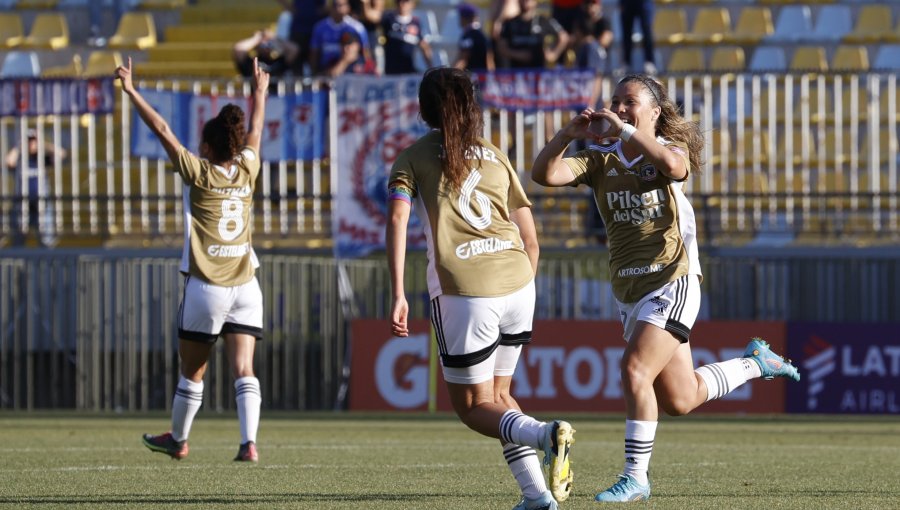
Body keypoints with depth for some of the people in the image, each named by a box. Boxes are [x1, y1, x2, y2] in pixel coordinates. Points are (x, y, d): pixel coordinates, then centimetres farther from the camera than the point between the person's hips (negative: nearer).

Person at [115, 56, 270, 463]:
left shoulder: (201, 174, -7)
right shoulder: (247, 172, 4)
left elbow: (163, 130, -5)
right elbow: (255, 131, 22)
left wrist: (131, 91, 2)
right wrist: (260, 91, 39)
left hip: (206, 288, -3)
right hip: (245, 287, 3)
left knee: (192, 371, 11)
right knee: (243, 369, -2)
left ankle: (178, 439, 26)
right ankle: (249, 442, -16)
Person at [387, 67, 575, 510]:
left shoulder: (413, 158, 9)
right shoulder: (494, 156, 18)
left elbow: (397, 219, -8)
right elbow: (531, 239, 16)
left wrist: (398, 295, -11)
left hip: (463, 291, -4)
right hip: (517, 281, 4)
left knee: (474, 408, 8)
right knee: (497, 396, 21)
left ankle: (546, 433, -21)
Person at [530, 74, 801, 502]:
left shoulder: (671, 150, -4)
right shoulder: (600, 162, 5)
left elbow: (673, 165, -31)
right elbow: (543, 174, -9)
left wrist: (623, 129, -30)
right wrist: (569, 133, -22)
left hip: (671, 282, -6)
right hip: (629, 289, 6)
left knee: (634, 370, -21)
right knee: (679, 400, 12)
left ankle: (635, 476, -11)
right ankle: (754, 362, 37)